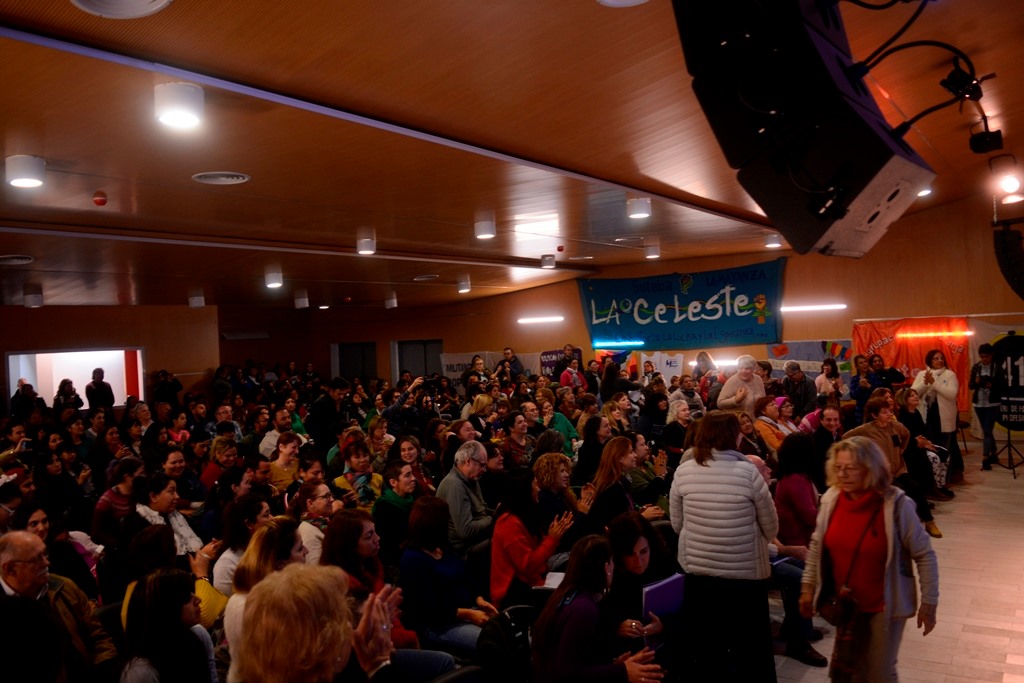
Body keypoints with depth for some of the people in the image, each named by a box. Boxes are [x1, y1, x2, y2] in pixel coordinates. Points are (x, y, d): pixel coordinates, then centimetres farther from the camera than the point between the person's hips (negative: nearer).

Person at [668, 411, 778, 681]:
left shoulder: (683, 472, -7)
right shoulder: (748, 472, -14)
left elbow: (677, 524, 3)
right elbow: (771, 528, -3)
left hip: (697, 572, 3)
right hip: (746, 573, -2)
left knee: (703, 650, 17)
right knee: (752, 648, 15)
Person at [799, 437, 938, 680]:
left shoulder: (896, 505, -21)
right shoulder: (831, 499, -10)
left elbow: (924, 555, -12)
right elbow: (816, 546, 3)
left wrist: (929, 602, -9)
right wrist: (808, 587, 6)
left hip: (885, 604, -3)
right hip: (844, 602, 4)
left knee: (880, 672, 11)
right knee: (848, 667, 19)